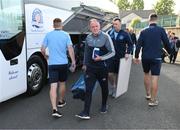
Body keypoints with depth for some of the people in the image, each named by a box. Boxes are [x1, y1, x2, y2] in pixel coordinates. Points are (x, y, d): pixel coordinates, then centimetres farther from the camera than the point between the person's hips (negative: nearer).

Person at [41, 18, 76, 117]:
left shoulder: (48, 35, 1)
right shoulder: (66, 35, -2)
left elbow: (42, 49, 1)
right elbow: (70, 49, -10)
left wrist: (46, 56, 21)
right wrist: (73, 61, -3)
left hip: (52, 64, 0)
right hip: (63, 63, 0)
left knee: (53, 86, -4)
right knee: (62, 83, 20)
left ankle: (54, 109, -12)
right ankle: (61, 101, 38)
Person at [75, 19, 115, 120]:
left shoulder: (105, 37, -8)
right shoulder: (88, 38, 5)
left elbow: (112, 52, -8)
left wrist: (101, 58, -20)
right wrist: (85, 64, 20)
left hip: (102, 68, -2)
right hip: (90, 68, 2)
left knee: (104, 87, 15)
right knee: (88, 89, -4)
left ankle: (104, 105, 39)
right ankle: (86, 113, -1)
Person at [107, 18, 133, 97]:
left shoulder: (125, 34, -4)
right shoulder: (110, 33, 1)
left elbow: (130, 44, 4)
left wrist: (128, 53, -9)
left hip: (120, 57, -1)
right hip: (111, 57, 1)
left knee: (117, 74, 10)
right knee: (110, 74, -3)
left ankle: (115, 89, 29)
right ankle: (111, 86, 27)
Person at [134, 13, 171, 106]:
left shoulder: (143, 31, 2)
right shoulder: (161, 30, -5)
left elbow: (138, 45, -2)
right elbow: (166, 43, -2)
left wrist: (136, 56, 6)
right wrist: (170, 52, 17)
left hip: (145, 57, 3)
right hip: (156, 57, -3)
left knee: (146, 74, 21)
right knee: (155, 78, -1)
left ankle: (148, 94, 31)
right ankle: (153, 100, 3)